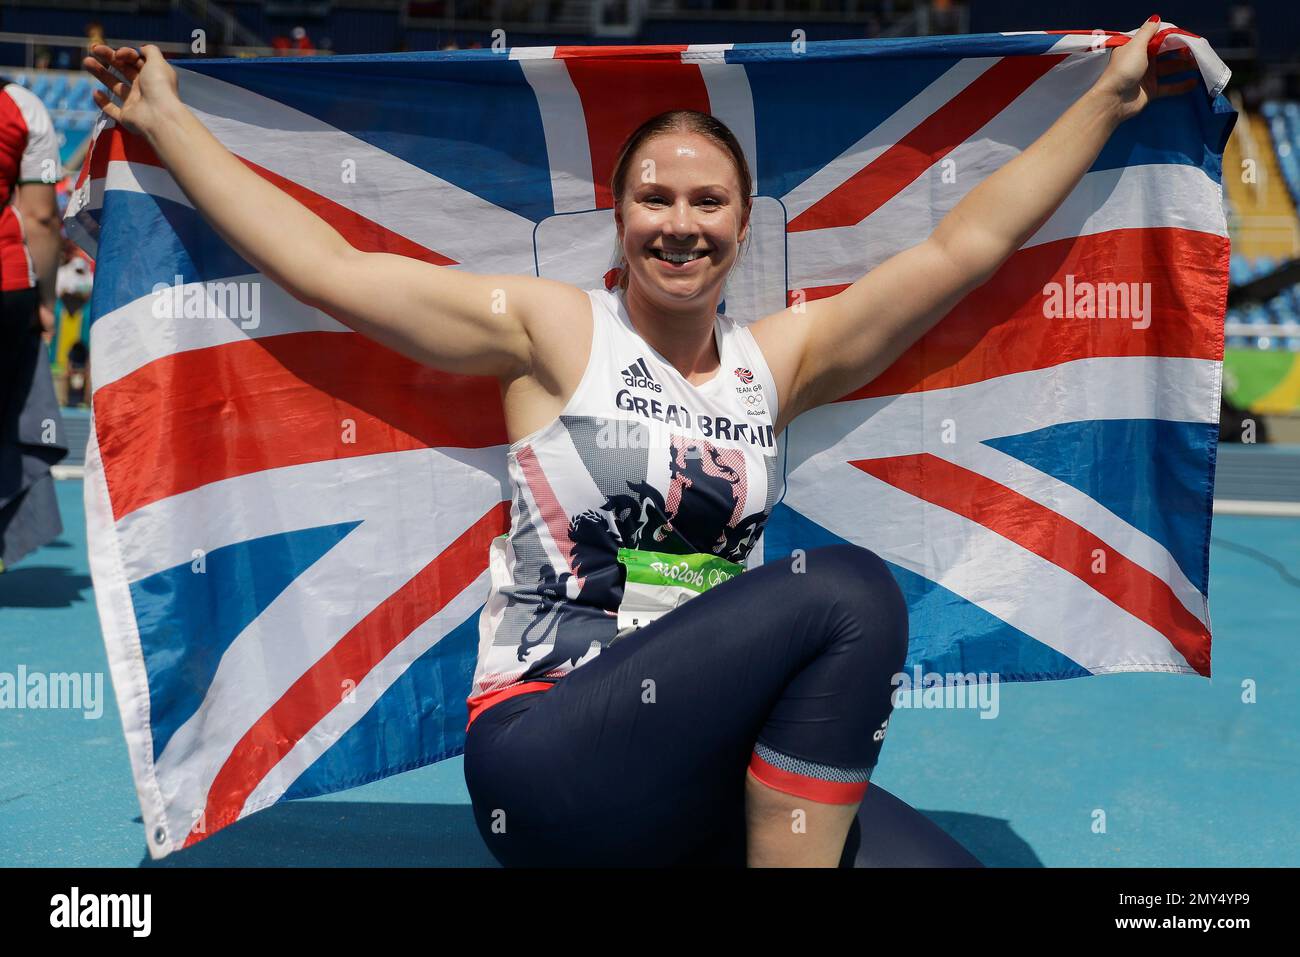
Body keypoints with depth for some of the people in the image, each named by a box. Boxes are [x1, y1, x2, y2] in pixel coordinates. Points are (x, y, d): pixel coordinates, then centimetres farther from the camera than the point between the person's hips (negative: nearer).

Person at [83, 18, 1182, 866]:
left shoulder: (779, 357, 9)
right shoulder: (554, 332, 0)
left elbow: (965, 245, 10)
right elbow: (327, 266, -1)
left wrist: (1109, 97, 12)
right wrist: (165, 119, 3)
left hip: (712, 762, 5)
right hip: (543, 756, -5)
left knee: (939, 858, -18)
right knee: (849, 589, -25)